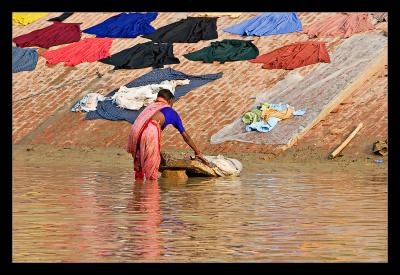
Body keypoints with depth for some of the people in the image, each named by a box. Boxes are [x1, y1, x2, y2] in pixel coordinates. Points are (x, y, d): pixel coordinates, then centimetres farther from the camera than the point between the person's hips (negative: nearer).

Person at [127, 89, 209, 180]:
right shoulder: (171, 112, 26)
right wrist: (198, 152, 42)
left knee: (138, 166, 18)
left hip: (135, 129, 4)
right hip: (150, 131, -4)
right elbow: (185, 136, 32)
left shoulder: (150, 106, 37)